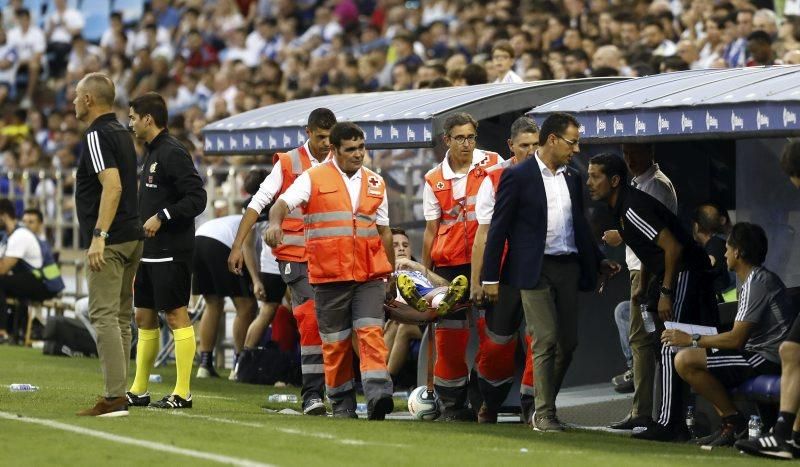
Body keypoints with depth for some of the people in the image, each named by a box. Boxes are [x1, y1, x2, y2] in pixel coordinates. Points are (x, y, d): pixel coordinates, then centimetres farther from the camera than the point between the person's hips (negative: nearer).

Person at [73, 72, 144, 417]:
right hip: (132, 236, 10)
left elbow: (112, 187, -23)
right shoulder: (121, 133, 17)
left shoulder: (97, 135, -12)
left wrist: (98, 236, -26)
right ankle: (119, 394, 13)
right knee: (121, 318, 11)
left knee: (104, 317, -11)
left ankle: (115, 397, -16)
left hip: (110, 242, -10)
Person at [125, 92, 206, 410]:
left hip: (170, 252, -10)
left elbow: (197, 198, -19)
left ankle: (182, 392, -4)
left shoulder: (173, 153, -13)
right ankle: (139, 390, 20)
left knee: (176, 316, -6)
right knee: (144, 316, 13)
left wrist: (161, 217, -22)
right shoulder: (152, 153, 16)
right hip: (149, 251, 10)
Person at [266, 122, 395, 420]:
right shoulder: (314, 178, 2)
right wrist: (275, 223, -35)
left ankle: (378, 395, -25)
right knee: (335, 340, 5)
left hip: (370, 275, 2)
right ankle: (341, 402, 16)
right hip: (329, 275, -2)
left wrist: (391, 274, 22)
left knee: (371, 332, -15)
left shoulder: (375, 183, 14)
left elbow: (383, 231, 21)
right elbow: (283, 204, -12)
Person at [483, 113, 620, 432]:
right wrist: (491, 277, -7)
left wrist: (598, 261, 17)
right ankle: (544, 414, -2)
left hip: (568, 268, 6)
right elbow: (498, 228, -5)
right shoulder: (518, 176, -5)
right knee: (546, 340, -9)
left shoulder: (573, 178, 13)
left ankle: (545, 404, 20)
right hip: (536, 270, -6)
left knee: (568, 342, 5)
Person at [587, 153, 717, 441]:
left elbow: (673, 247, -24)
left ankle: (668, 424, -12)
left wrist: (666, 293, -21)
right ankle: (674, 423, 16)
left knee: (670, 349, -12)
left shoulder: (633, 208, -20)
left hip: (685, 274, -11)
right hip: (668, 276, 11)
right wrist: (643, 287, 18)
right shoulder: (620, 208, 12)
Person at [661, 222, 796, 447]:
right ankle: (728, 423, 6)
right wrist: (696, 340, 13)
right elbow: (741, 337, 17)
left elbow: (737, 339, -19)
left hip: (768, 359, -11)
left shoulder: (757, 283, -15)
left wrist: (691, 340, -9)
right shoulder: (761, 278, 17)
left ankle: (734, 421, -10)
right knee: (690, 358, 21)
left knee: (685, 361, -18)